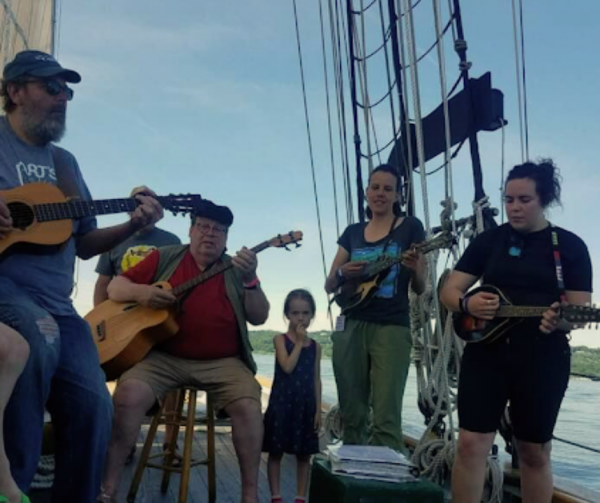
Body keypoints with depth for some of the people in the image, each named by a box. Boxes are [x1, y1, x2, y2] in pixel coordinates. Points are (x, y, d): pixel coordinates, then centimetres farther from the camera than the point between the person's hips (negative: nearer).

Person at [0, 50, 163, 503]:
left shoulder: (65, 163, 21)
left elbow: (84, 244, 20)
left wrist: (133, 226, 2)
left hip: (56, 304, 6)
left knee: (93, 407, -5)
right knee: (40, 339, -35)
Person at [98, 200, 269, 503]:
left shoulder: (237, 270, 10)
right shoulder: (164, 257, 10)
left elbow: (259, 317, 1)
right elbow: (115, 287, 10)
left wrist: (249, 279, -15)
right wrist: (140, 291, -12)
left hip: (222, 362, 0)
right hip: (164, 357, 0)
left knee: (248, 404, -26)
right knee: (129, 393, -27)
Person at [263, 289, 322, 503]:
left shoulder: (315, 346, 6)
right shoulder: (280, 339, -4)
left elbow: (316, 379, 8)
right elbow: (288, 367, -19)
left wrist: (318, 409, 4)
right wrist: (300, 343, -13)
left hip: (305, 404, 3)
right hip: (282, 402, -3)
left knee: (304, 454, 9)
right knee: (276, 451, 4)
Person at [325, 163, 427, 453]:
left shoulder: (410, 227, 4)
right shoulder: (353, 232, 14)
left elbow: (420, 288, 2)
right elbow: (329, 286, 14)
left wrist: (415, 268, -20)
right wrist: (342, 273, -9)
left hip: (392, 328, -4)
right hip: (351, 327, 4)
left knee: (386, 418, -11)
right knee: (351, 415, 7)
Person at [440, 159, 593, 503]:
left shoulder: (570, 246, 0)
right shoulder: (489, 240, 5)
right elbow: (449, 291, 4)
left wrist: (558, 321, -27)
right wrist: (467, 303, -19)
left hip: (543, 358, -1)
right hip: (486, 350, 1)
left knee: (535, 451, 12)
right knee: (471, 443, -3)